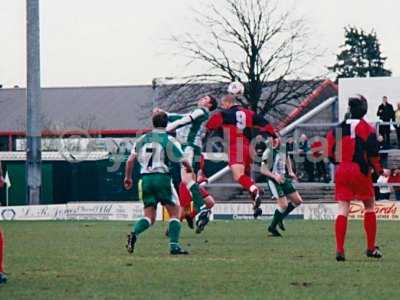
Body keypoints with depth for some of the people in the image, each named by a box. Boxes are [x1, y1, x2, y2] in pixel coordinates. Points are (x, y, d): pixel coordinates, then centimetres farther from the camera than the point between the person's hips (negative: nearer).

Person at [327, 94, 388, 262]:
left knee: (343, 211, 1)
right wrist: (379, 170, 2)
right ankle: (371, 248, 13)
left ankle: (339, 250, -9)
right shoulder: (365, 128, -7)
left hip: (340, 171, 4)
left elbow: (330, 153, 9)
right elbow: (372, 153, -11)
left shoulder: (337, 128, 8)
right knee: (369, 207, 12)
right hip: (360, 171, -4)